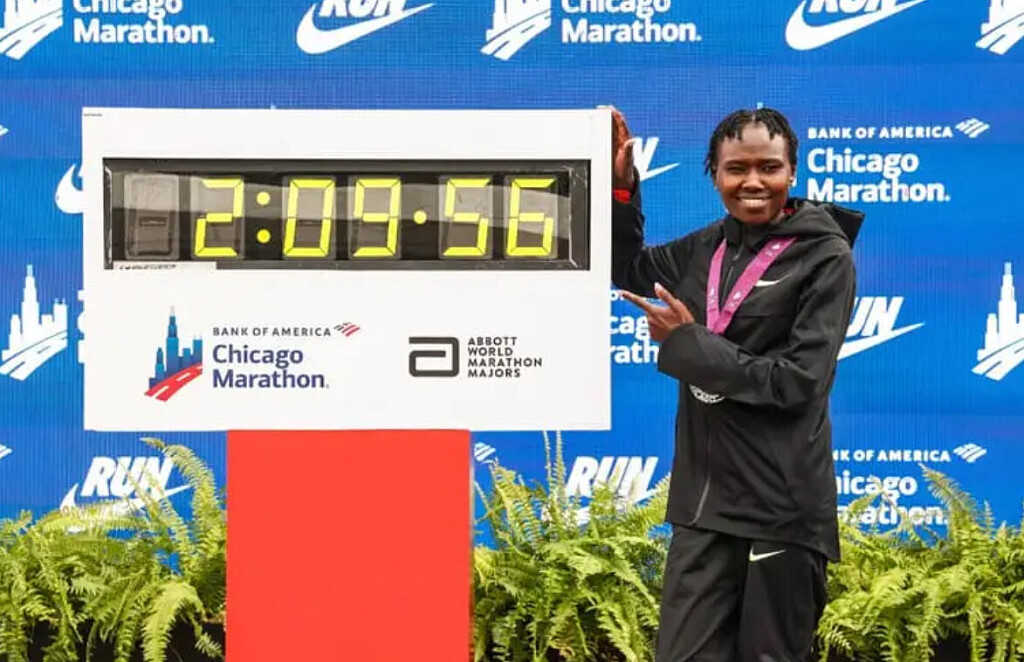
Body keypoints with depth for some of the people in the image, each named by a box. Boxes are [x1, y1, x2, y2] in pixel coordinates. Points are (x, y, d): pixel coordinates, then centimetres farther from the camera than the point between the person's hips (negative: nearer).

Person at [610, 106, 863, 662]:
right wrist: (620, 184, 9)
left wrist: (686, 343, -13)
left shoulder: (825, 256, -8)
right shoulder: (706, 247, 8)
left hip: (781, 505, -5)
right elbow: (628, 269, 24)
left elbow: (797, 383, -15)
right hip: (703, 498, 5)